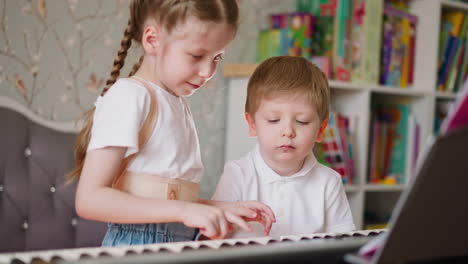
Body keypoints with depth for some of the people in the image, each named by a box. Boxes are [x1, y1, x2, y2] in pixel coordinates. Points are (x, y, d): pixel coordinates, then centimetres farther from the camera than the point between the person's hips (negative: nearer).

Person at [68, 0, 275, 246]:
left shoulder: (179, 104, 13)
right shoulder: (130, 95, -10)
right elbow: (89, 199, -18)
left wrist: (222, 208, -2)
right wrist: (184, 210, -23)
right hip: (138, 242, -5)